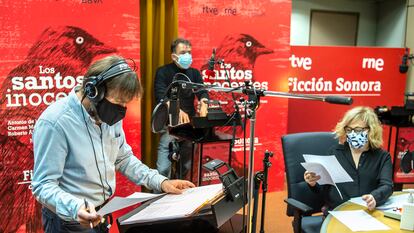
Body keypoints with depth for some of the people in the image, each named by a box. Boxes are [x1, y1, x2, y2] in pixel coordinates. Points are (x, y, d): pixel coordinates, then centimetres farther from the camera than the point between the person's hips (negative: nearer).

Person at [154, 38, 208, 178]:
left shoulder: (194, 73, 13)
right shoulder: (163, 72, -2)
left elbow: (202, 91, 0)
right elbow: (161, 97, -15)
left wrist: (203, 103, -24)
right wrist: (177, 110, -33)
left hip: (189, 122, 5)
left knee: (186, 165, 12)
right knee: (164, 169, -13)